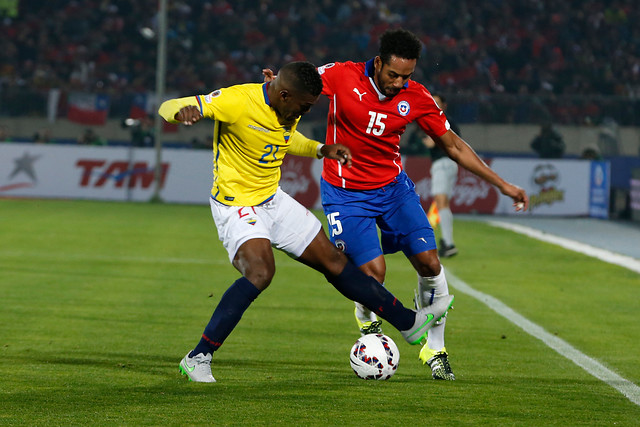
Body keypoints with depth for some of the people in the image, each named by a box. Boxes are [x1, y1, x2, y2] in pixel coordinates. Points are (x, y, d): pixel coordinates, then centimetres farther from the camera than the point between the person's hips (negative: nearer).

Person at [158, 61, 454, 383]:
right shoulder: (237, 101, -24)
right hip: (236, 205, -8)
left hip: (273, 200, 8)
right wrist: (185, 112, -49)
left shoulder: (289, 110, 1)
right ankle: (198, 358, -24)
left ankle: (409, 323, 22)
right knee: (260, 272, -31)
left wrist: (321, 150, 8)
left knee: (333, 261, 12)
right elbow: (168, 108, -25)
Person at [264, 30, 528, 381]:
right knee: (373, 272, -15)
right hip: (346, 192, -3)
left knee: (429, 263, -8)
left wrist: (502, 185, 0)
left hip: (393, 186, 3)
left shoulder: (416, 98, -9)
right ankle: (368, 325, 21)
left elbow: (454, 146, 1)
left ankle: (434, 349, 12)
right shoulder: (342, 76, -17)